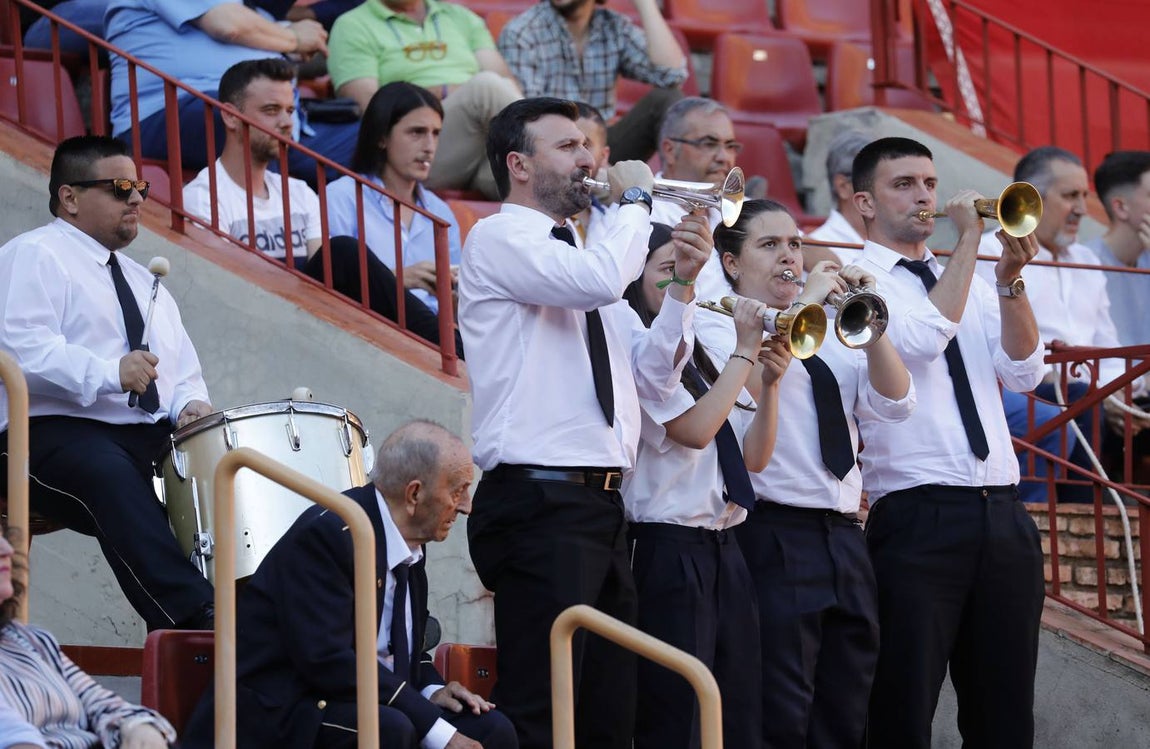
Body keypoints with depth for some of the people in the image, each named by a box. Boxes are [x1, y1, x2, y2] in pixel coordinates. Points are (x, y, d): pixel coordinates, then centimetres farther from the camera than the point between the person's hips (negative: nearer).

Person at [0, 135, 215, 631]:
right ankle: (196, 621, -55)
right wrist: (110, 375, -24)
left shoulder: (143, 282, 30)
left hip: (156, 440, 8)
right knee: (111, 476, -39)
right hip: (56, 436, -7)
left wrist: (191, 405, 2)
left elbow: (182, 373, 27)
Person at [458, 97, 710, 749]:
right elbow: (602, 280, -22)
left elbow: (653, 379, 17)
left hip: (604, 509, 9)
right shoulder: (500, 240, -3)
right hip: (539, 505, -9)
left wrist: (682, 285, 4)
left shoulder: (581, 257, 23)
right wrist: (636, 198, -5)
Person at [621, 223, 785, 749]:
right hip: (670, 549, -9)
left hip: (722, 550, 9)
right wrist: (745, 352, -12)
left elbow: (754, 458, 16)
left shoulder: (695, 363, 19)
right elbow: (694, 429, -20)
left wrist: (769, 384, 2)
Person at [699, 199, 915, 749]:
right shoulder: (716, 325, 3)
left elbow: (894, 404, 8)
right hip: (773, 537, -7)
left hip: (845, 538, 7)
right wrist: (804, 304, -16)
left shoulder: (830, 340, 21)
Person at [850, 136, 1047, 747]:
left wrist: (1009, 279, -8)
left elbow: (1023, 371, 5)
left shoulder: (967, 282, 19)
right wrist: (968, 240, -11)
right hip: (919, 518, -6)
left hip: (1003, 517, 6)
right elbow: (921, 339, -17)